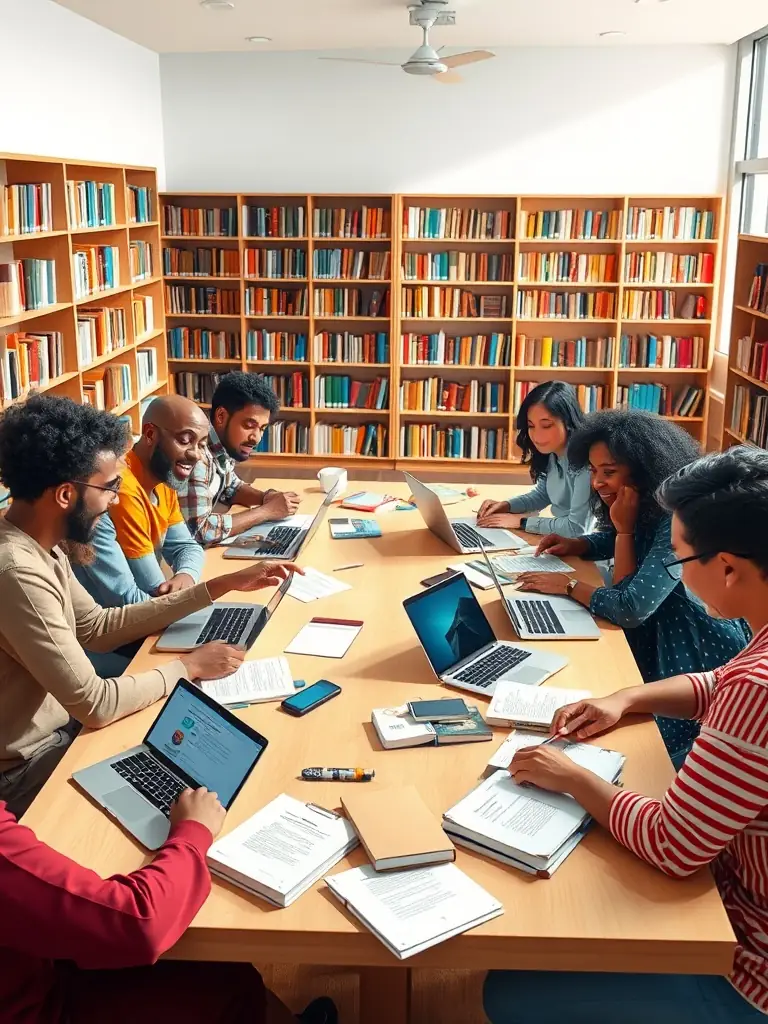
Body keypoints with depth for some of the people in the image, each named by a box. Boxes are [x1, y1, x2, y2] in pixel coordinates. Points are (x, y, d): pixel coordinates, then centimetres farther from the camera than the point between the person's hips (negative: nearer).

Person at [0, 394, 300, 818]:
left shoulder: (38, 546, -1)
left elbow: (97, 627, 7)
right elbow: (95, 705, -28)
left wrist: (223, 585, 5)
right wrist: (186, 666, -11)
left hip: (55, 727, 8)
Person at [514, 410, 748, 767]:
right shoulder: (646, 512, 0)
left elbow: (630, 608, -32)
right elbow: (613, 541, 22)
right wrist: (574, 545, 0)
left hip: (700, 667, -9)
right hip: (657, 647, 9)